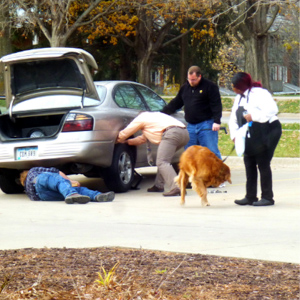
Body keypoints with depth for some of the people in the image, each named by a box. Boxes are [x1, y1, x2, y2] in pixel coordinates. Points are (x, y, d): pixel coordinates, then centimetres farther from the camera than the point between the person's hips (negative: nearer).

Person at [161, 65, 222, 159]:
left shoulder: (210, 86, -4)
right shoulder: (185, 88, 15)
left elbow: (216, 105, -9)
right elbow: (176, 103, 23)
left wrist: (216, 121, -18)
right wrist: (163, 113, 18)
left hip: (206, 125, -6)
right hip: (191, 126, 6)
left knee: (212, 151, -9)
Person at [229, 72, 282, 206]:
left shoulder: (259, 93, -13)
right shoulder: (239, 98, 15)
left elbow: (272, 109, -27)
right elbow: (234, 118, 15)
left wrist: (253, 116, -27)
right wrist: (234, 134, 1)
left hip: (266, 134, -9)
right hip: (250, 138, 9)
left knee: (263, 164, -6)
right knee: (249, 165, 8)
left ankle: (267, 197, 1)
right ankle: (250, 197, 13)